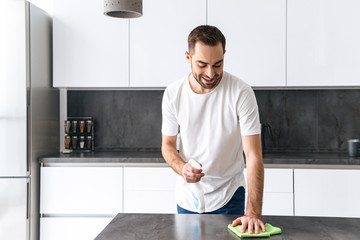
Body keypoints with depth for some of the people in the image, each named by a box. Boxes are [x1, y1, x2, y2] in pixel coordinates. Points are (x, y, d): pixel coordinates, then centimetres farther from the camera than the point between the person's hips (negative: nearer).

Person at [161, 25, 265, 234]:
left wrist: (254, 212, -29)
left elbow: (254, 156, -21)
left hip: (229, 196, -2)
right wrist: (182, 168, -23)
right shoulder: (173, 94, -9)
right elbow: (168, 145, 0)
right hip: (187, 198, 3)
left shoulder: (241, 93, -18)